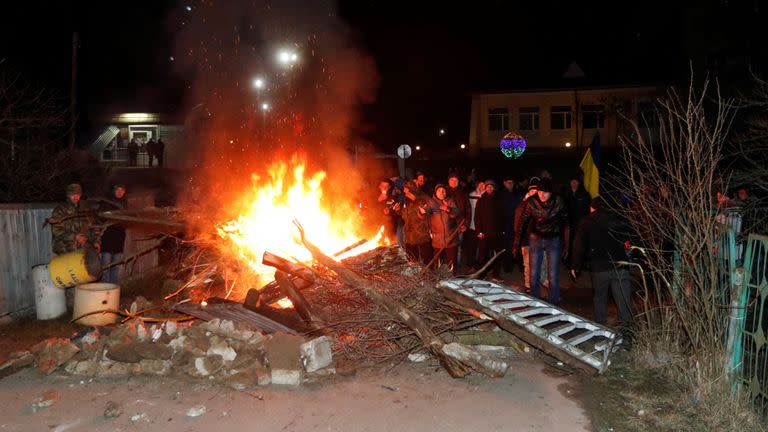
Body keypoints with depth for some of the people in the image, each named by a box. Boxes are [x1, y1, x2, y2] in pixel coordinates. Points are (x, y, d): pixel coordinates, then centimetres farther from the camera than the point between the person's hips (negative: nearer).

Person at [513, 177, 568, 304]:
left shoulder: (558, 202, -13)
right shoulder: (531, 202, -14)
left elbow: (565, 222, -1)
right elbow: (522, 222, -7)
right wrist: (517, 244, -9)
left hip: (553, 240, -1)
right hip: (536, 239, 1)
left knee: (553, 275, -1)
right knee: (533, 274, 6)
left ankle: (553, 303, 15)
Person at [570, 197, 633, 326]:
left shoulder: (587, 222, 4)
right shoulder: (619, 219, 11)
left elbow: (579, 246, 4)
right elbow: (629, 241, 16)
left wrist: (575, 266, 9)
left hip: (600, 268, -1)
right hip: (621, 266, 1)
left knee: (600, 297, 16)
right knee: (624, 299, 4)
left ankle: (600, 325, 22)